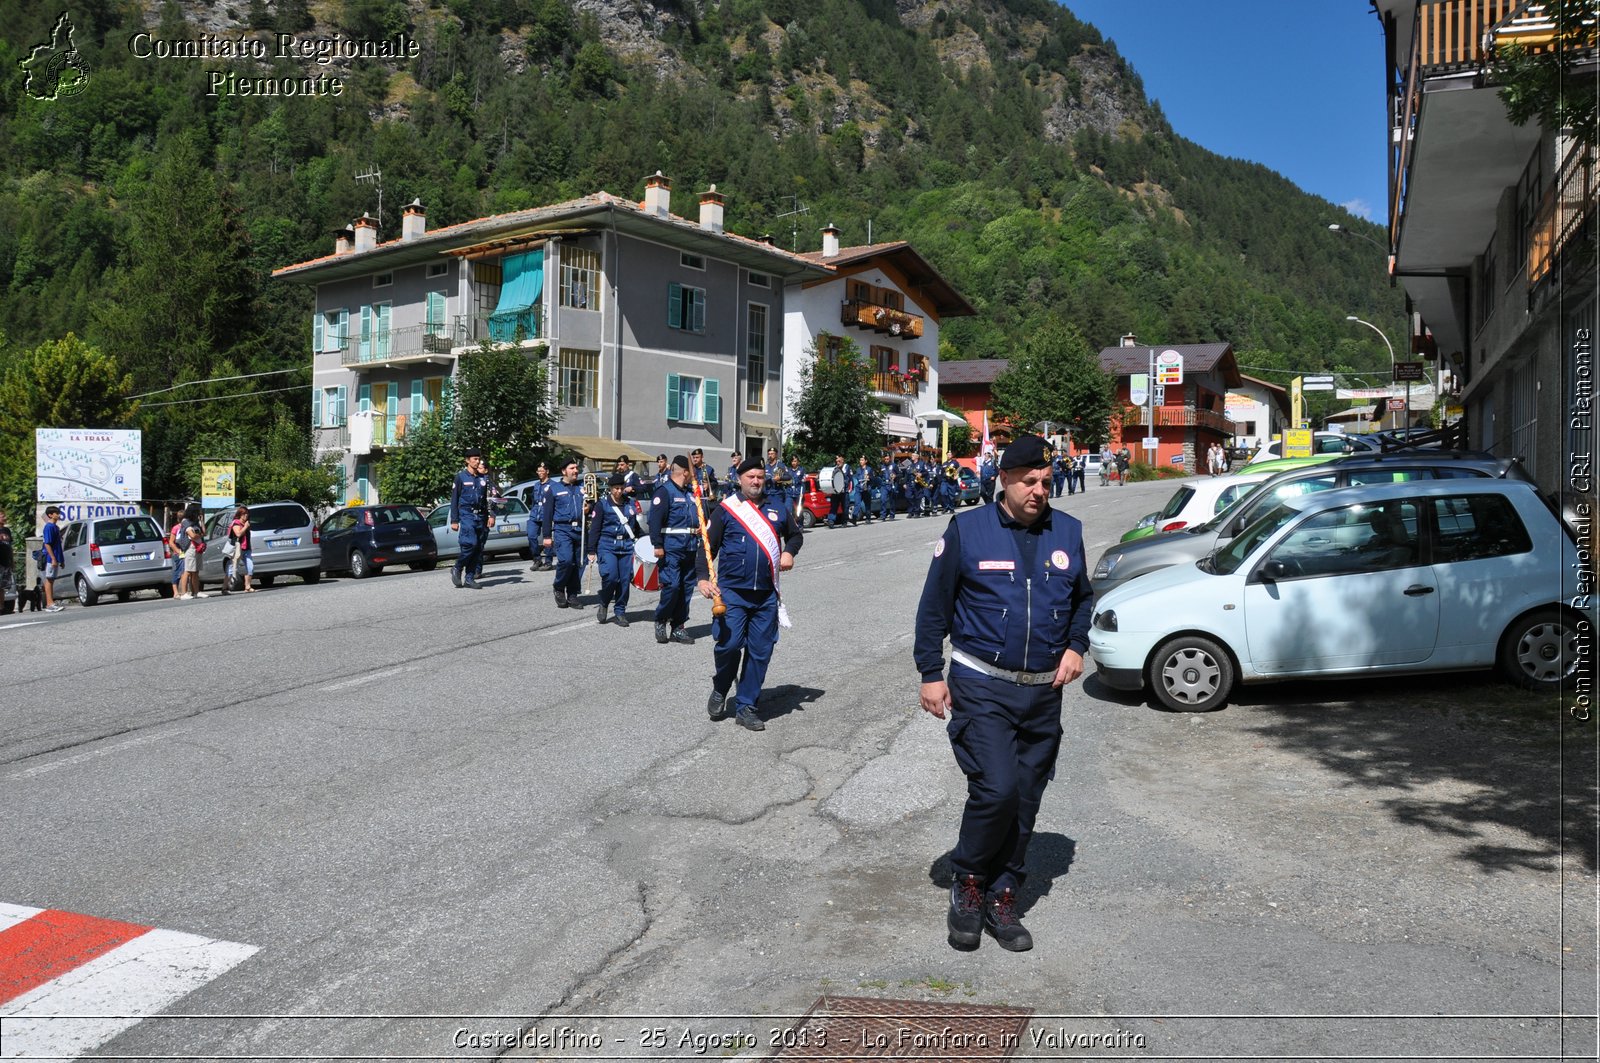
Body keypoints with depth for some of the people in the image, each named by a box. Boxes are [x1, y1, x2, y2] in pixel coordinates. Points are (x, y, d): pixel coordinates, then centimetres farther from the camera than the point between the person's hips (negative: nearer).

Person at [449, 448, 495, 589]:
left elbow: (489, 498, 16)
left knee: (478, 548, 2)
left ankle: (469, 578, 8)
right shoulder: (461, 477, 1)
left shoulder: (484, 478, 14)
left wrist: (491, 515, 2)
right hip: (466, 515, -5)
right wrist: (454, 520, -5)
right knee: (470, 544, -20)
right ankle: (457, 570, 0)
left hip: (481, 517, 5)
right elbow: (454, 500, 0)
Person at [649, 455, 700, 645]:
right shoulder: (664, 492, -7)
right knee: (671, 585, -13)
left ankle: (678, 628, 16)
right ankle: (661, 621, 8)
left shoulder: (690, 493, 18)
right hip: (671, 549, -8)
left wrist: (700, 527, 10)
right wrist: (657, 545, -21)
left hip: (690, 549, 8)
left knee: (686, 587, 8)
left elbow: (698, 514, 31)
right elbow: (655, 520, -15)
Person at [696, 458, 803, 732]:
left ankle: (745, 706, 16)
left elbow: (795, 534, 27)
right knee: (729, 643, -13)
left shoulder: (778, 510, 11)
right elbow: (707, 547, 0)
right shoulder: (725, 509, 1)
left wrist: (789, 552, 7)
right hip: (731, 591, -3)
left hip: (766, 595, 3)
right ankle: (720, 691, 16)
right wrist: (703, 578, -14)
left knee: (760, 652, 4)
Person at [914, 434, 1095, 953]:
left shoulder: (1067, 532, 6)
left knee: (1025, 801, 10)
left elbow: (1082, 597, 20)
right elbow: (934, 605, -2)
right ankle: (968, 882, 9)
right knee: (996, 790, -16)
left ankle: (1002, 897, 25)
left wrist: (1075, 646, 3)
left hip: (1044, 692, 4)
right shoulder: (967, 529, -5)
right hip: (981, 686, -4)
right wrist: (931, 674, -4)